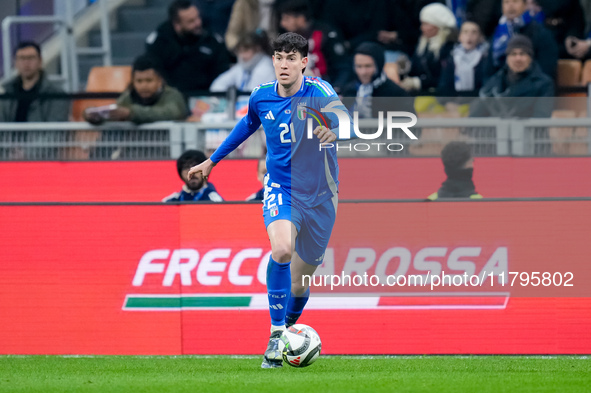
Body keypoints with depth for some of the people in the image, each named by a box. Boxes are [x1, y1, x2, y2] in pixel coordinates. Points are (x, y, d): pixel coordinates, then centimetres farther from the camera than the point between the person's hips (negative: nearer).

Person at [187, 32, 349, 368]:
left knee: (301, 279, 6)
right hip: (280, 189, 1)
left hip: (320, 195, -1)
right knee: (281, 249, -30)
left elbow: (345, 119, -29)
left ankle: (288, 328, 36)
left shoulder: (318, 91, -13)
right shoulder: (262, 96, -1)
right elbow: (248, 125, 21)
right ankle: (276, 336, -23)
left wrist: (335, 128, -53)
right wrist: (213, 160, 29)